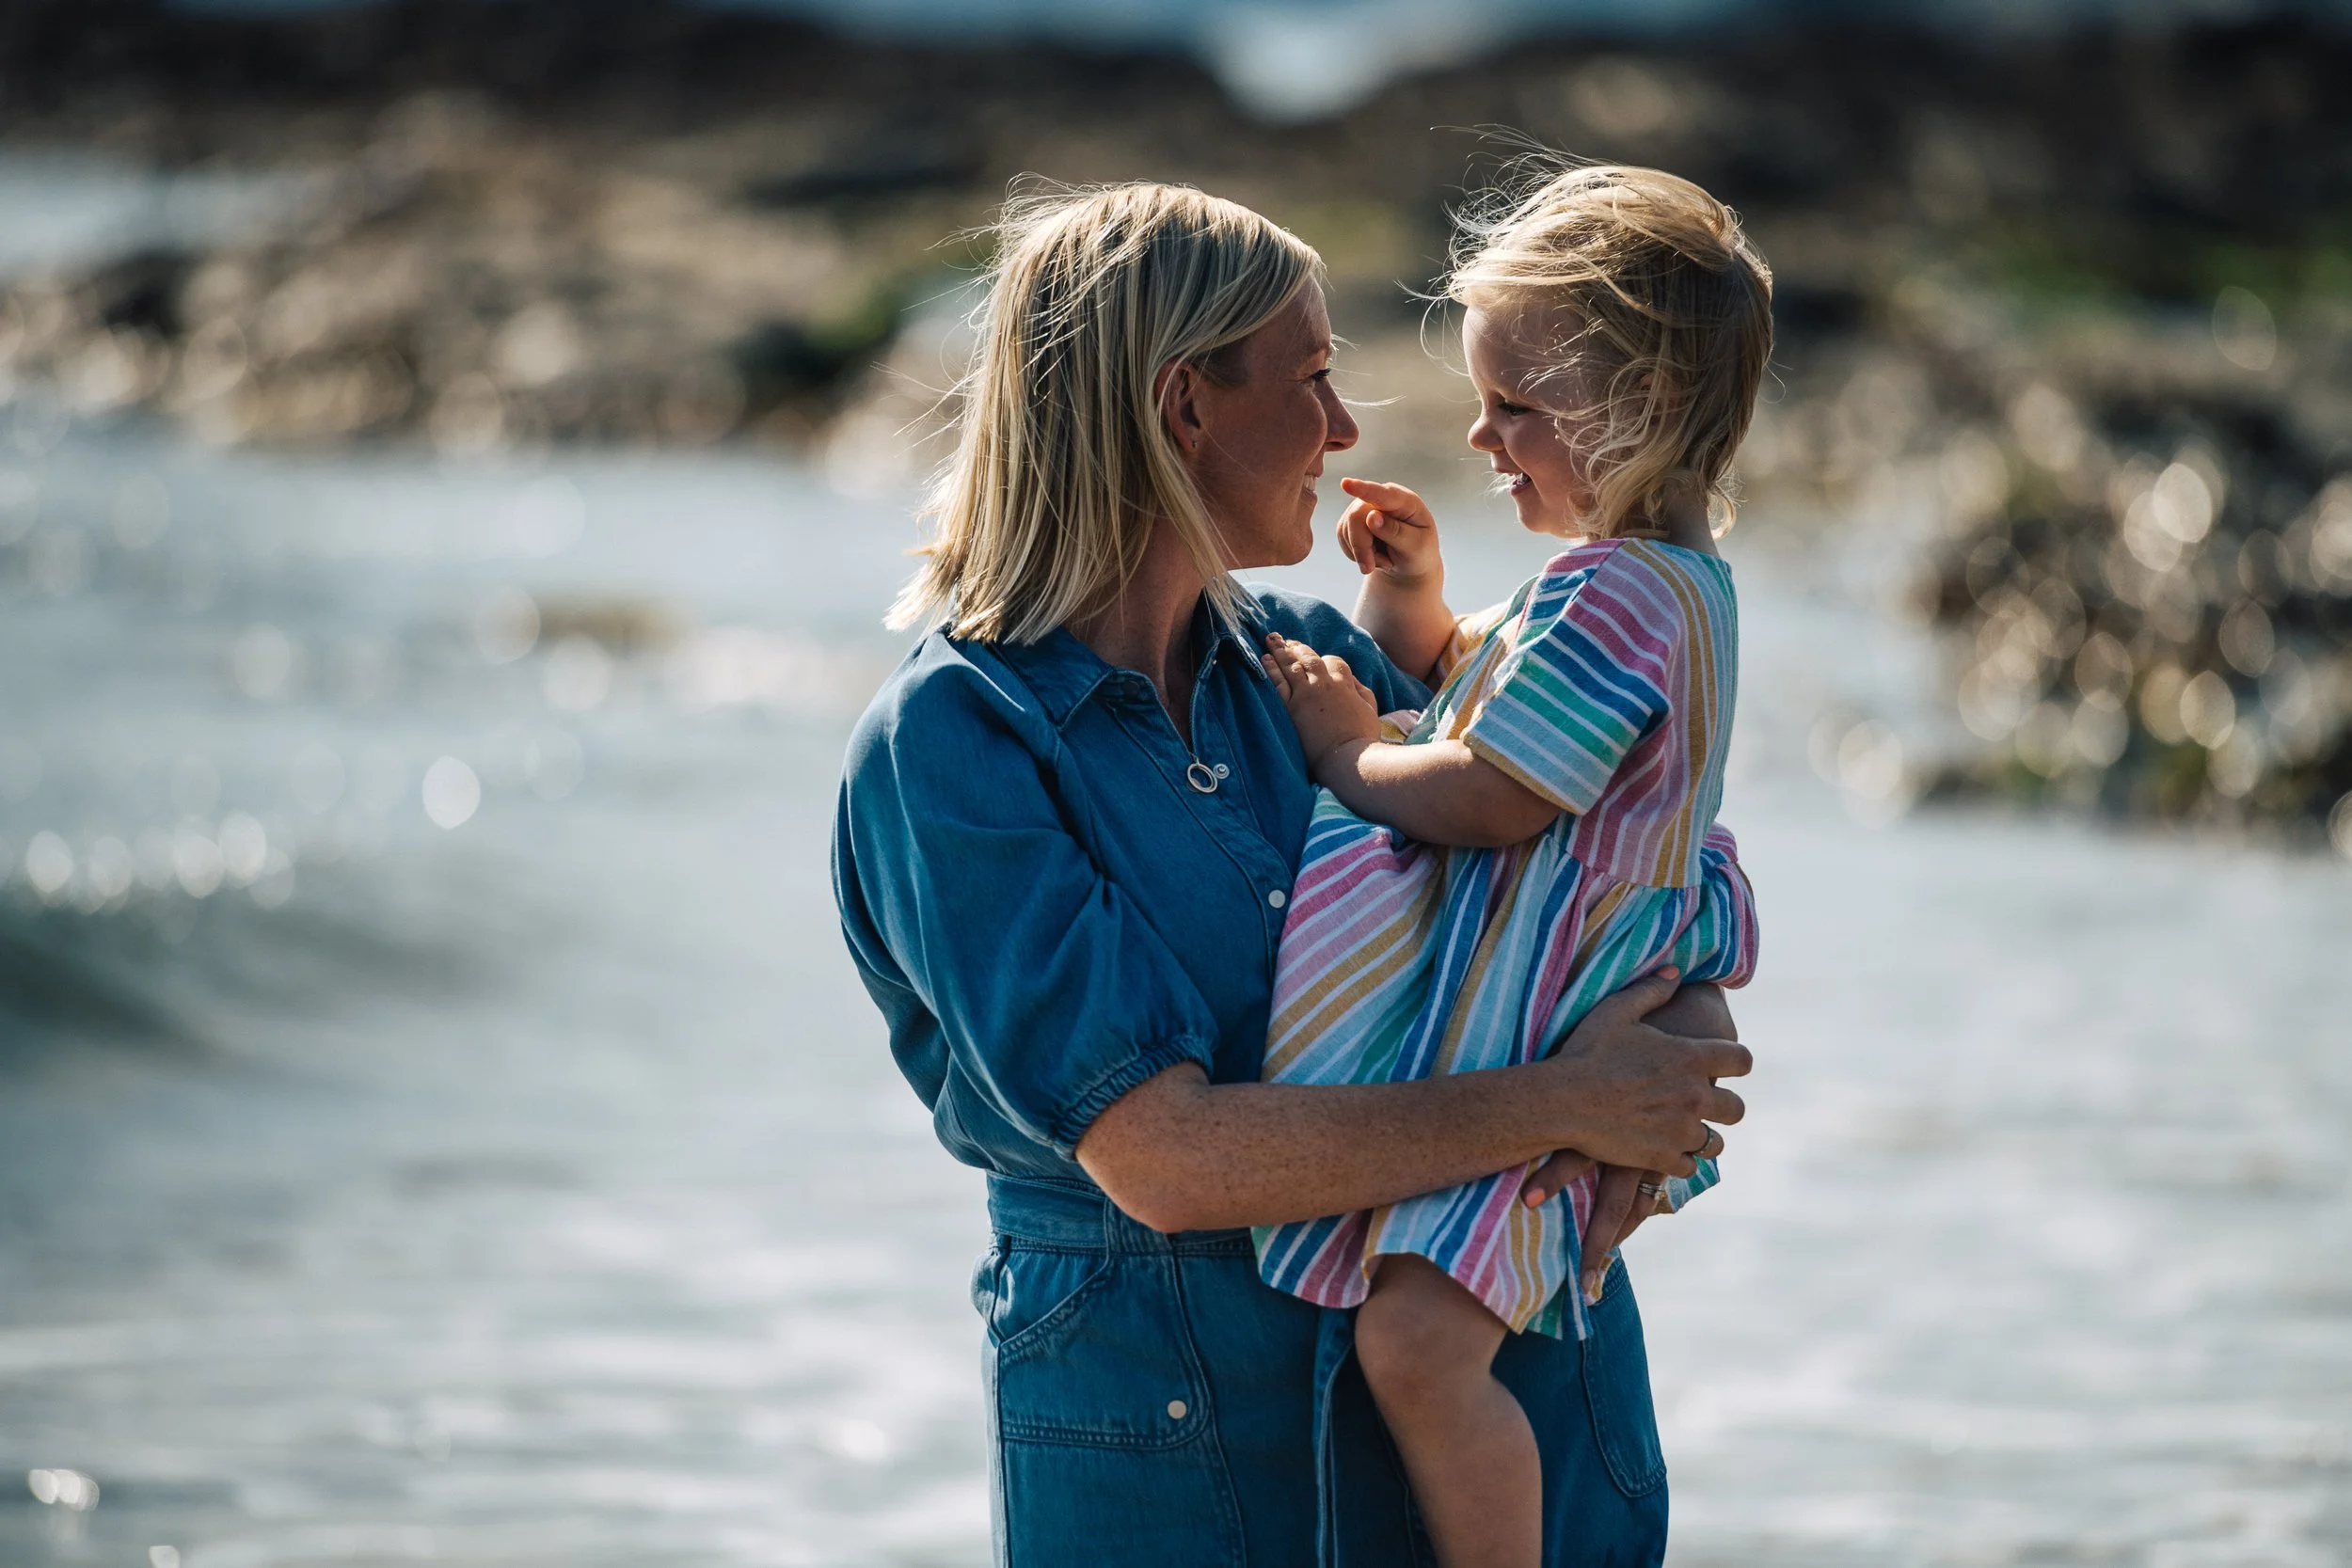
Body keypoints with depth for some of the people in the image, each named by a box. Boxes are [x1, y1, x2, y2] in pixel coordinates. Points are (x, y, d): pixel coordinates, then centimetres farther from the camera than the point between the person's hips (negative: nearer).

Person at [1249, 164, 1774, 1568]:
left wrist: (1345, 751, -7)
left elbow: (1487, 795, -23)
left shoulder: (1619, 598, -20)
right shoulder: (1666, 579, 15)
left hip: (1530, 1054, -12)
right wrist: (1411, 597, 11)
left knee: (1418, 1337, -24)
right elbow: (1474, 691, 29)